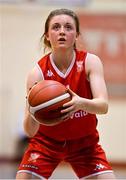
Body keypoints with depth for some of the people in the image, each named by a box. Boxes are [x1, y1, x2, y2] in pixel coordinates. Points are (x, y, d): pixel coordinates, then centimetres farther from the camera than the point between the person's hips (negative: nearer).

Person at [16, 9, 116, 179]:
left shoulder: (90, 62, -16)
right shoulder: (37, 72, -20)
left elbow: (103, 106, -29)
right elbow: (30, 131, -24)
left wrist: (81, 103, -51)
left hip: (85, 142, 1)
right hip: (46, 141, -1)